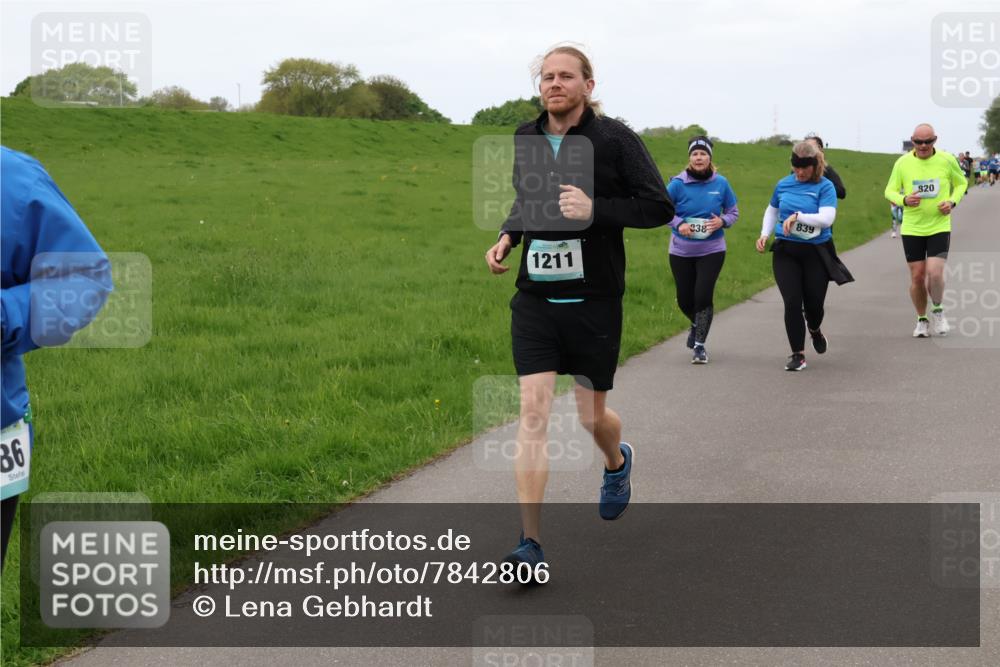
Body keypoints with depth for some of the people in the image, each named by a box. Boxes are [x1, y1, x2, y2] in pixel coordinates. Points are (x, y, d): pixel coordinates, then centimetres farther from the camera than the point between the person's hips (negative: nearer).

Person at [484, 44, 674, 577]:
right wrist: (507, 236, 4)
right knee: (533, 414, -8)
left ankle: (617, 461, 48)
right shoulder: (526, 140, 6)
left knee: (591, 416, 10)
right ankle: (530, 544, -5)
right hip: (535, 299, 3)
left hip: (595, 300, -3)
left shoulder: (613, 139, -7)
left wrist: (595, 209, -21)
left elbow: (660, 207, -9)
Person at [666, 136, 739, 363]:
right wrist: (678, 224, -15)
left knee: (703, 296, -10)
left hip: (711, 251, -1)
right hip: (681, 251, 1)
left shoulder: (720, 183, -5)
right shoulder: (678, 183, -9)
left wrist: (722, 221, -14)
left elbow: (733, 211, 7)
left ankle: (699, 344, 4)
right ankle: (697, 325, 44)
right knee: (685, 299, 10)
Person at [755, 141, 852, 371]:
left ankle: (815, 330, 44)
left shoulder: (825, 187, -7)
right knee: (792, 302, -8)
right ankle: (798, 354, 3)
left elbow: (827, 218, -20)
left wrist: (797, 216, -27)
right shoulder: (783, 184, 4)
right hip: (786, 252, 2)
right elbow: (772, 211, 21)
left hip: (816, 252, -2)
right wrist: (765, 234, 8)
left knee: (814, 302, 8)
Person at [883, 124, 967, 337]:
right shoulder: (902, 163, -3)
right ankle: (922, 320, 23)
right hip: (912, 229, 1)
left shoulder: (947, 160, -4)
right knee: (917, 276, 4)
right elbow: (890, 191, 4)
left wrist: (952, 201, -7)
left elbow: (961, 183, 11)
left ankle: (938, 310, 15)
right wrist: (904, 200, -17)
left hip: (940, 226, -1)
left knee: (935, 273, -14)